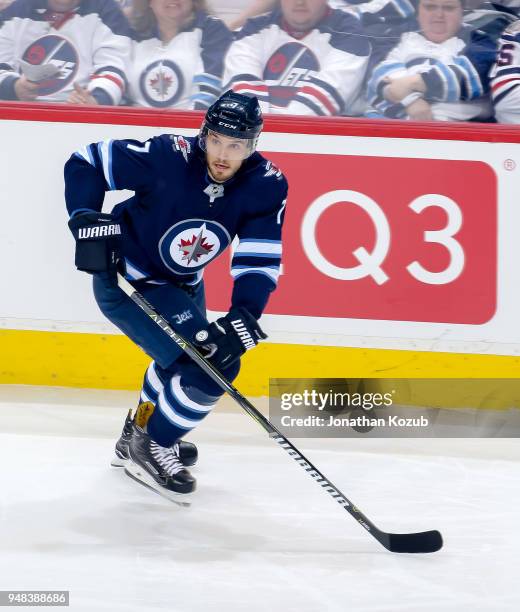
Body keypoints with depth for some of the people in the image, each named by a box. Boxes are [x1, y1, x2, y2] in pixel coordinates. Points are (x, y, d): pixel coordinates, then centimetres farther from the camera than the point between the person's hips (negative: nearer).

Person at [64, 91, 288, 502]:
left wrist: (244, 316, -35)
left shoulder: (267, 187, -19)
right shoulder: (167, 158, -30)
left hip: (183, 284, 8)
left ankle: (140, 432, 54)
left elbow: (260, 260, -20)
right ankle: (150, 449, 0)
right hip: (125, 279, -7)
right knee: (209, 368, -20)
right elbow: (85, 163, -20)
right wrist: (87, 221, -32)